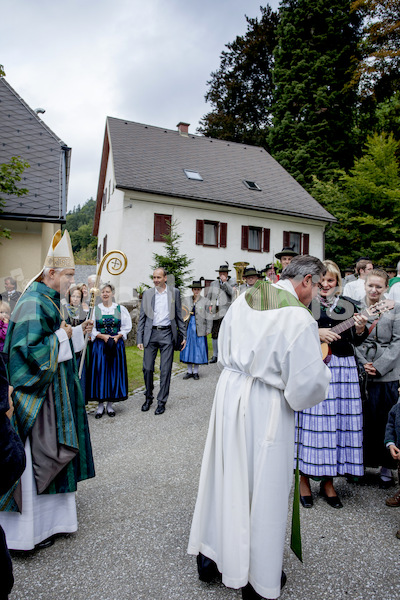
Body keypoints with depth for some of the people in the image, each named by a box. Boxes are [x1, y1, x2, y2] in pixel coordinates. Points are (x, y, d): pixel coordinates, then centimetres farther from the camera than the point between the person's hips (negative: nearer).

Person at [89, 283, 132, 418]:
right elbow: (91, 328, 1)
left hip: (116, 344, 1)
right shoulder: (95, 309, 3)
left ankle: (110, 404, 16)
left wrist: (117, 336, -10)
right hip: (100, 345, 0)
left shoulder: (120, 309, 4)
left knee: (114, 372, 4)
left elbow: (127, 326, 4)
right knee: (100, 373, 1)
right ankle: (100, 405, 12)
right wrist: (103, 336, -13)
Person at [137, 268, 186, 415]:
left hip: (167, 334, -1)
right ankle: (148, 398, 26)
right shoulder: (147, 294, 6)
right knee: (147, 368, 5)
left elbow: (179, 315, 7)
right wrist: (139, 339, 2)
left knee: (165, 370, 2)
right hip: (150, 334, 1)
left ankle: (162, 402, 15)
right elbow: (142, 317, 8)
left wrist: (183, 336, 5)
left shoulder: (174, 292, 4)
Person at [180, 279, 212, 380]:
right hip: (188, 328, 3)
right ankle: (189, 371, 18)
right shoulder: (186, 300, 8)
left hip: (199, 329, -3)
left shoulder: (205, 301, 0)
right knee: (188, 348, 6)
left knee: (198, 349, 2)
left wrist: (208, 329, -3)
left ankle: (195, 372, 14)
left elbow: (208, 317, 0)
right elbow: (181, 313, 13)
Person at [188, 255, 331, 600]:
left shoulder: (243, 301, -1)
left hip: (231, 394, 6)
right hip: (267, 408, -6)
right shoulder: (299, 318, -22)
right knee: (263, 486, 14)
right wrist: (322, 368, 1)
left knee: (226, 477, 22)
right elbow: (308, 384, -19)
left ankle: (209, 556, 42)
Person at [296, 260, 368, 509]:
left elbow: (356, 342, 11)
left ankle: (328, 481, 25)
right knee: (311, 422, 1)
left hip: (343, 370, 4)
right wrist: (315, 332, -16)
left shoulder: (348, 306, 11)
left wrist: (360, 329, -9)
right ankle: (304, 479, 20)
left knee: (339, 421, 7)